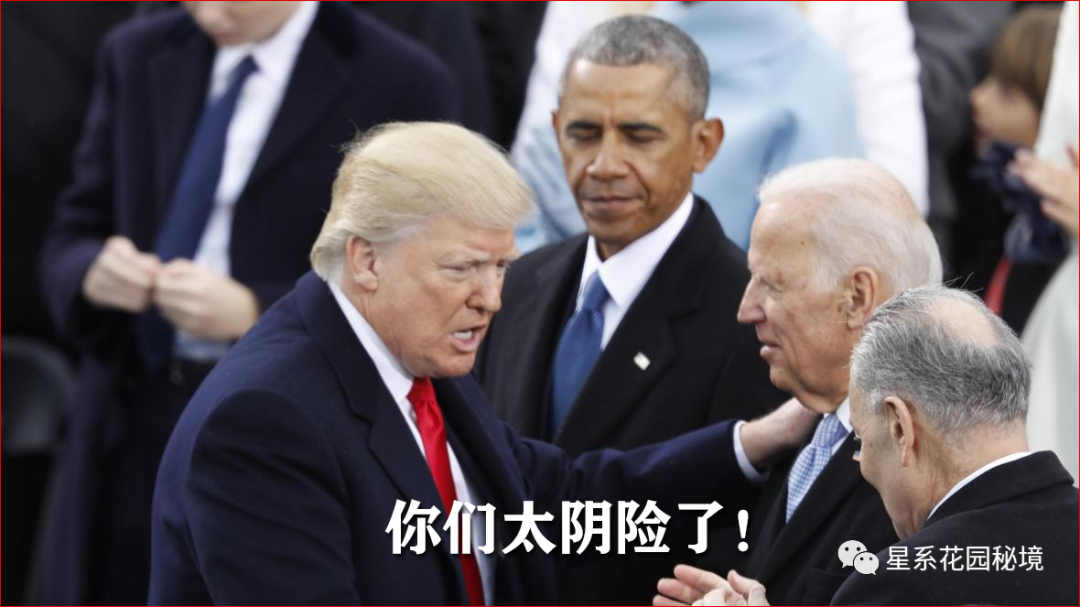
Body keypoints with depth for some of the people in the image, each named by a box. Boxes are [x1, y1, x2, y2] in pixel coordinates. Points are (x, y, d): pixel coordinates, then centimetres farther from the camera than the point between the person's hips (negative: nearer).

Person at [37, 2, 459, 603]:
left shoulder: (402, 84, -7)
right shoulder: (138, 57, 10)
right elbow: (70, 241, 13)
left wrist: (255, 313, -21)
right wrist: (93, 272, -11)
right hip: (132, 438, 4)